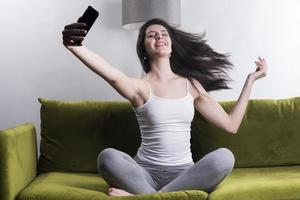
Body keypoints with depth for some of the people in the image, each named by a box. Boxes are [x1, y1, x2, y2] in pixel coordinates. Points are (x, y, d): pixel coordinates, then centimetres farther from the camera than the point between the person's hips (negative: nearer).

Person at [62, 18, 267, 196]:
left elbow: (231, 124, 9)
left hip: (184, 174, 4)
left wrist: (250, 79, 9)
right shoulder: (140, 86, -3)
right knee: (108, 157, -30)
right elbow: (113, 75, -28)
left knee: (224, 156, -28)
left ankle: (140, 195, -23)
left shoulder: (191, 85, 9)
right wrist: (75, 46, -48)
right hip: (146, 173, -3)